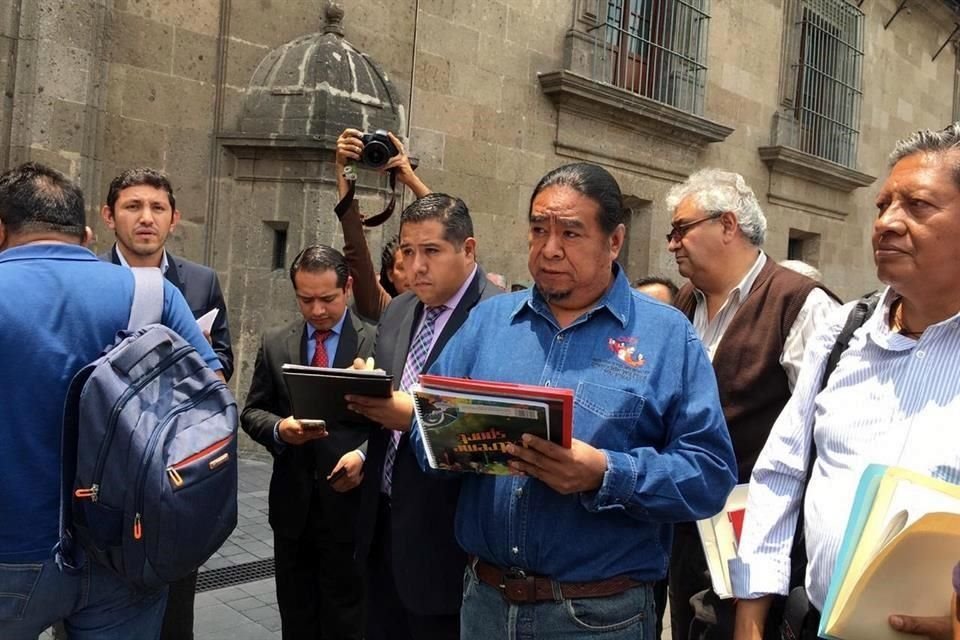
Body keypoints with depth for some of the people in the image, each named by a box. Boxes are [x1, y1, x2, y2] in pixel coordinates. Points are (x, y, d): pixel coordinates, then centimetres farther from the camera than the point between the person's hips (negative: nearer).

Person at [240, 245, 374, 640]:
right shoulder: (275, 343, 5)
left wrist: (364, 454, -23)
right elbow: (252, 412, 8)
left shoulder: (377, 342, -7)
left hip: (349, 502, -3)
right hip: (292, 505, 4)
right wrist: (279, 428, -13)